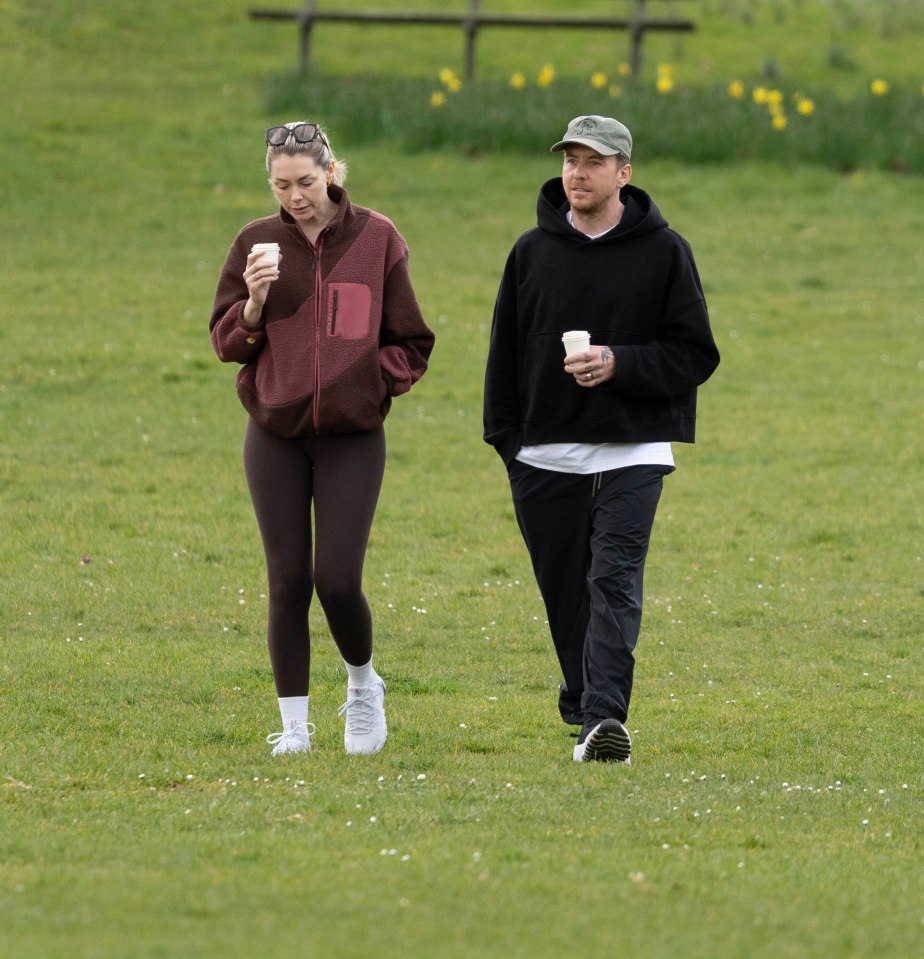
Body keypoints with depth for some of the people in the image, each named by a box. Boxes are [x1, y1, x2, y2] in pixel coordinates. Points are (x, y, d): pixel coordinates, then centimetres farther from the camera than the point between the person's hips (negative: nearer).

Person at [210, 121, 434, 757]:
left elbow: (411, 345, 5)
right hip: (276, 436, 2)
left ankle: (363, 683, 20)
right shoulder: (258, 243, 2)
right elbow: (227, 343, 3)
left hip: (353, 436, -2)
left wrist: (369, 386, -8)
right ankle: (294, 725, 10)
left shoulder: (377, 239, -2)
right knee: (289, 581, 0)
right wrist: (254, 302, -14)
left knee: (337, 581, -9)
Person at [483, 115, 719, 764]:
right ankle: (585, 705, 22)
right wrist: (508, 439, 6)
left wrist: (621, 365, -16)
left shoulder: (663, 251, 1)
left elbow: (696, 355, 0)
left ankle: (603, 716, -24)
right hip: (545, 459, 3)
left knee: (615, 582, -15)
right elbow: (505, 353, 14)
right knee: (566, 591, 6)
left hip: (631, 454, -3)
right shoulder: (533, 251, 9)